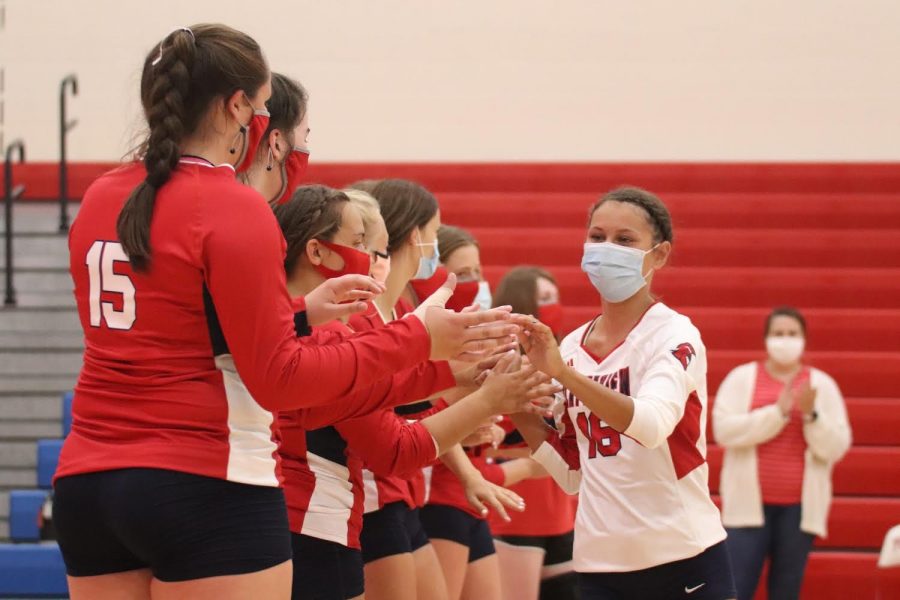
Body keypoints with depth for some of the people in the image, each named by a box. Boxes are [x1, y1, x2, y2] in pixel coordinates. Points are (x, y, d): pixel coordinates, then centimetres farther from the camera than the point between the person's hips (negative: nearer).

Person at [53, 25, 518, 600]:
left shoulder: (101, 197, 10)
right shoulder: (234, 209, -12)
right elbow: (279, 379, -12)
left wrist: (299, 310, 21)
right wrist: (415, 338, -8)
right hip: (205, 488, -7)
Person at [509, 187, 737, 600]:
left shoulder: (673, 334, -7)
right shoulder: (571, 347, 8)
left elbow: (652, 423, -28)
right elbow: (571, 473, 13)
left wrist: (563, 373, -37)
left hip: (684, 559, -4)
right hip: (599, 564, 4)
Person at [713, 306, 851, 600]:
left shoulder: (822, 385, 6)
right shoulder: (742, 378, 3)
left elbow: (837, 447, 1)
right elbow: (724, 429, -10)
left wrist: (810, 415, -15)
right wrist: (778, 412, -16)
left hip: (800, 505, 1)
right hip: (750, 502, -1)